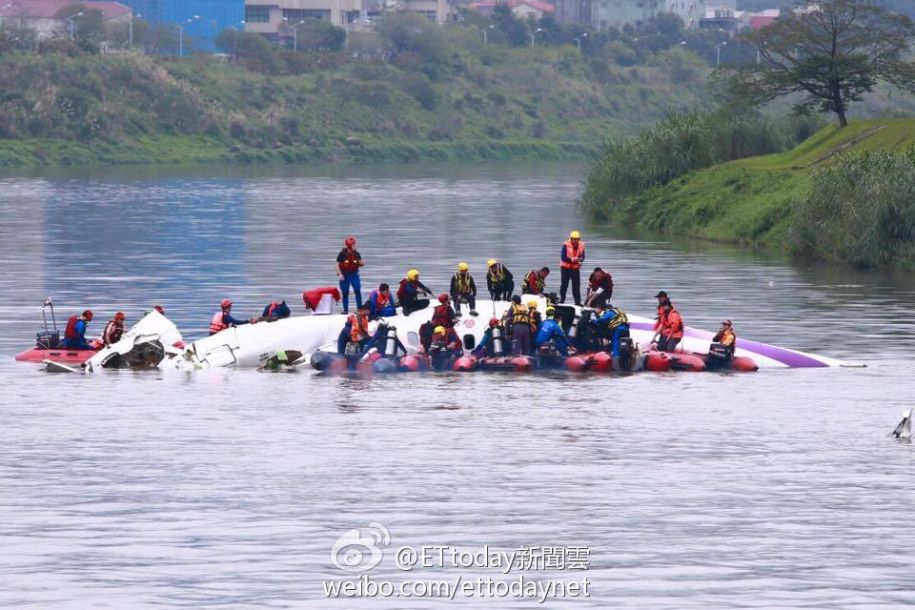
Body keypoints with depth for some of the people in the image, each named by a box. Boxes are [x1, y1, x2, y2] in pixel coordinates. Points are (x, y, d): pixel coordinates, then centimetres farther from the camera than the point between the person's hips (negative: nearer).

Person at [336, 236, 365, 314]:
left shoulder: (356, 254, 1)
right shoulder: (342, 254, -8)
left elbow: (360, 264, 11)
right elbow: (337, 265, -4)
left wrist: (362, 263, -13)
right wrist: (340, 274, -14)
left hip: (354, 275, 2)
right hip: (345, 275, -2)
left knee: (358, 291, -9)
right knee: (345, 293, 4)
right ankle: (345, 310, 14)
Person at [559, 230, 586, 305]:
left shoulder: (581, 246, 2)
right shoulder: (566, 245, -11)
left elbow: (582, 257, 6)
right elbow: (563, 257, -15)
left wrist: (580, 259, -18)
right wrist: (572, 259, -27)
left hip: (576, 268, 3)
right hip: (565, 268, -3)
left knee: (576, 285, 1)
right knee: (564, 284, 3)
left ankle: (578, 301, 5)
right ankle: (561, 300, 13)